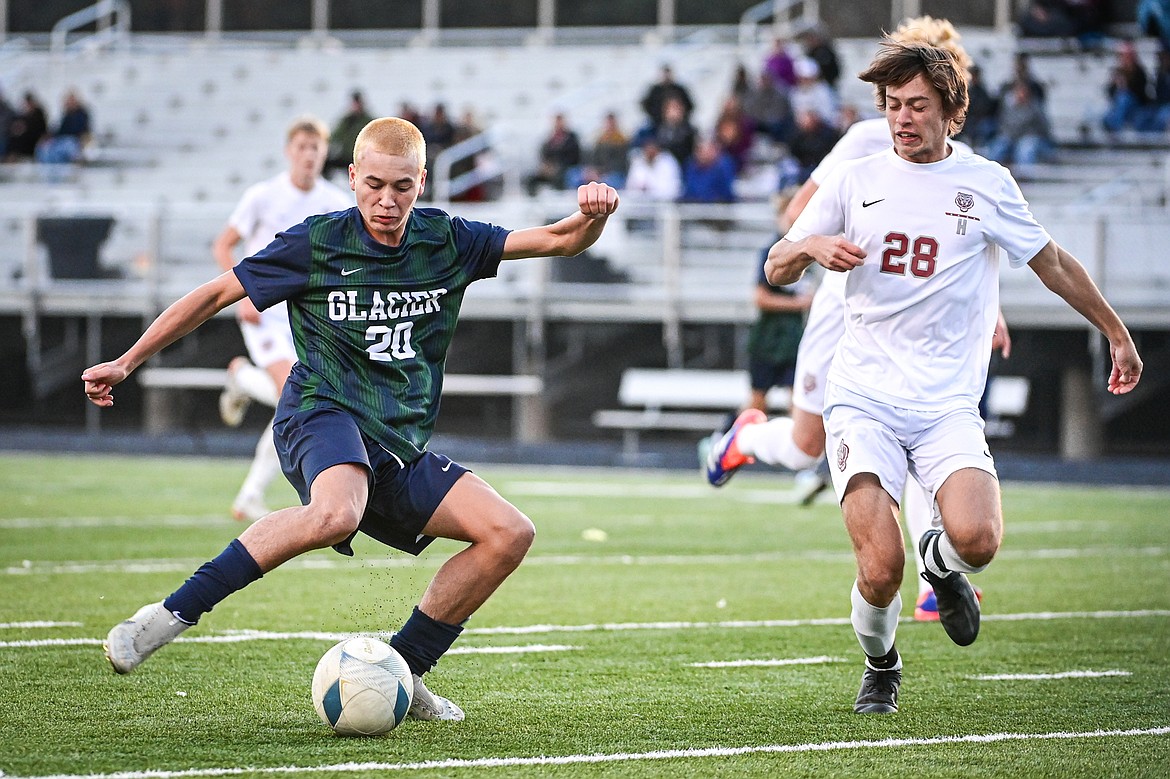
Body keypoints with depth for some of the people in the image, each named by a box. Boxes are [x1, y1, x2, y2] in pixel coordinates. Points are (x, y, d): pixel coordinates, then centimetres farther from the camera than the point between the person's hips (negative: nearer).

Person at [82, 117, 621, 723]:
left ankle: (401, 672, 3)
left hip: (401, 447, 6)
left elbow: (558, 240, 8)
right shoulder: (316, 243, -2)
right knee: (337, 514, -40)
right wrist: (126, 362, 6)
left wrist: (593, 215, -17)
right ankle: (170, 616, -33)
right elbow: (218, 293, 5)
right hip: (322, 416, -6)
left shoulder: (446, 242, 7)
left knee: (510, 533, -9)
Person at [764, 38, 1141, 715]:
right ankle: (880, 667, 15)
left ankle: (942, 560, 13)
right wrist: (813, 247, -10)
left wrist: (1117, 334, 26)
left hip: (948, 405, 0)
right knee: (880, 568, -18)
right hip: (862, 399, 0)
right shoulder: (855, 181, 8)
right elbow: (776, 270, 12)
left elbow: (1053, 263, 20)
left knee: (978, 539, -26)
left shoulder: (986, 183, 7)